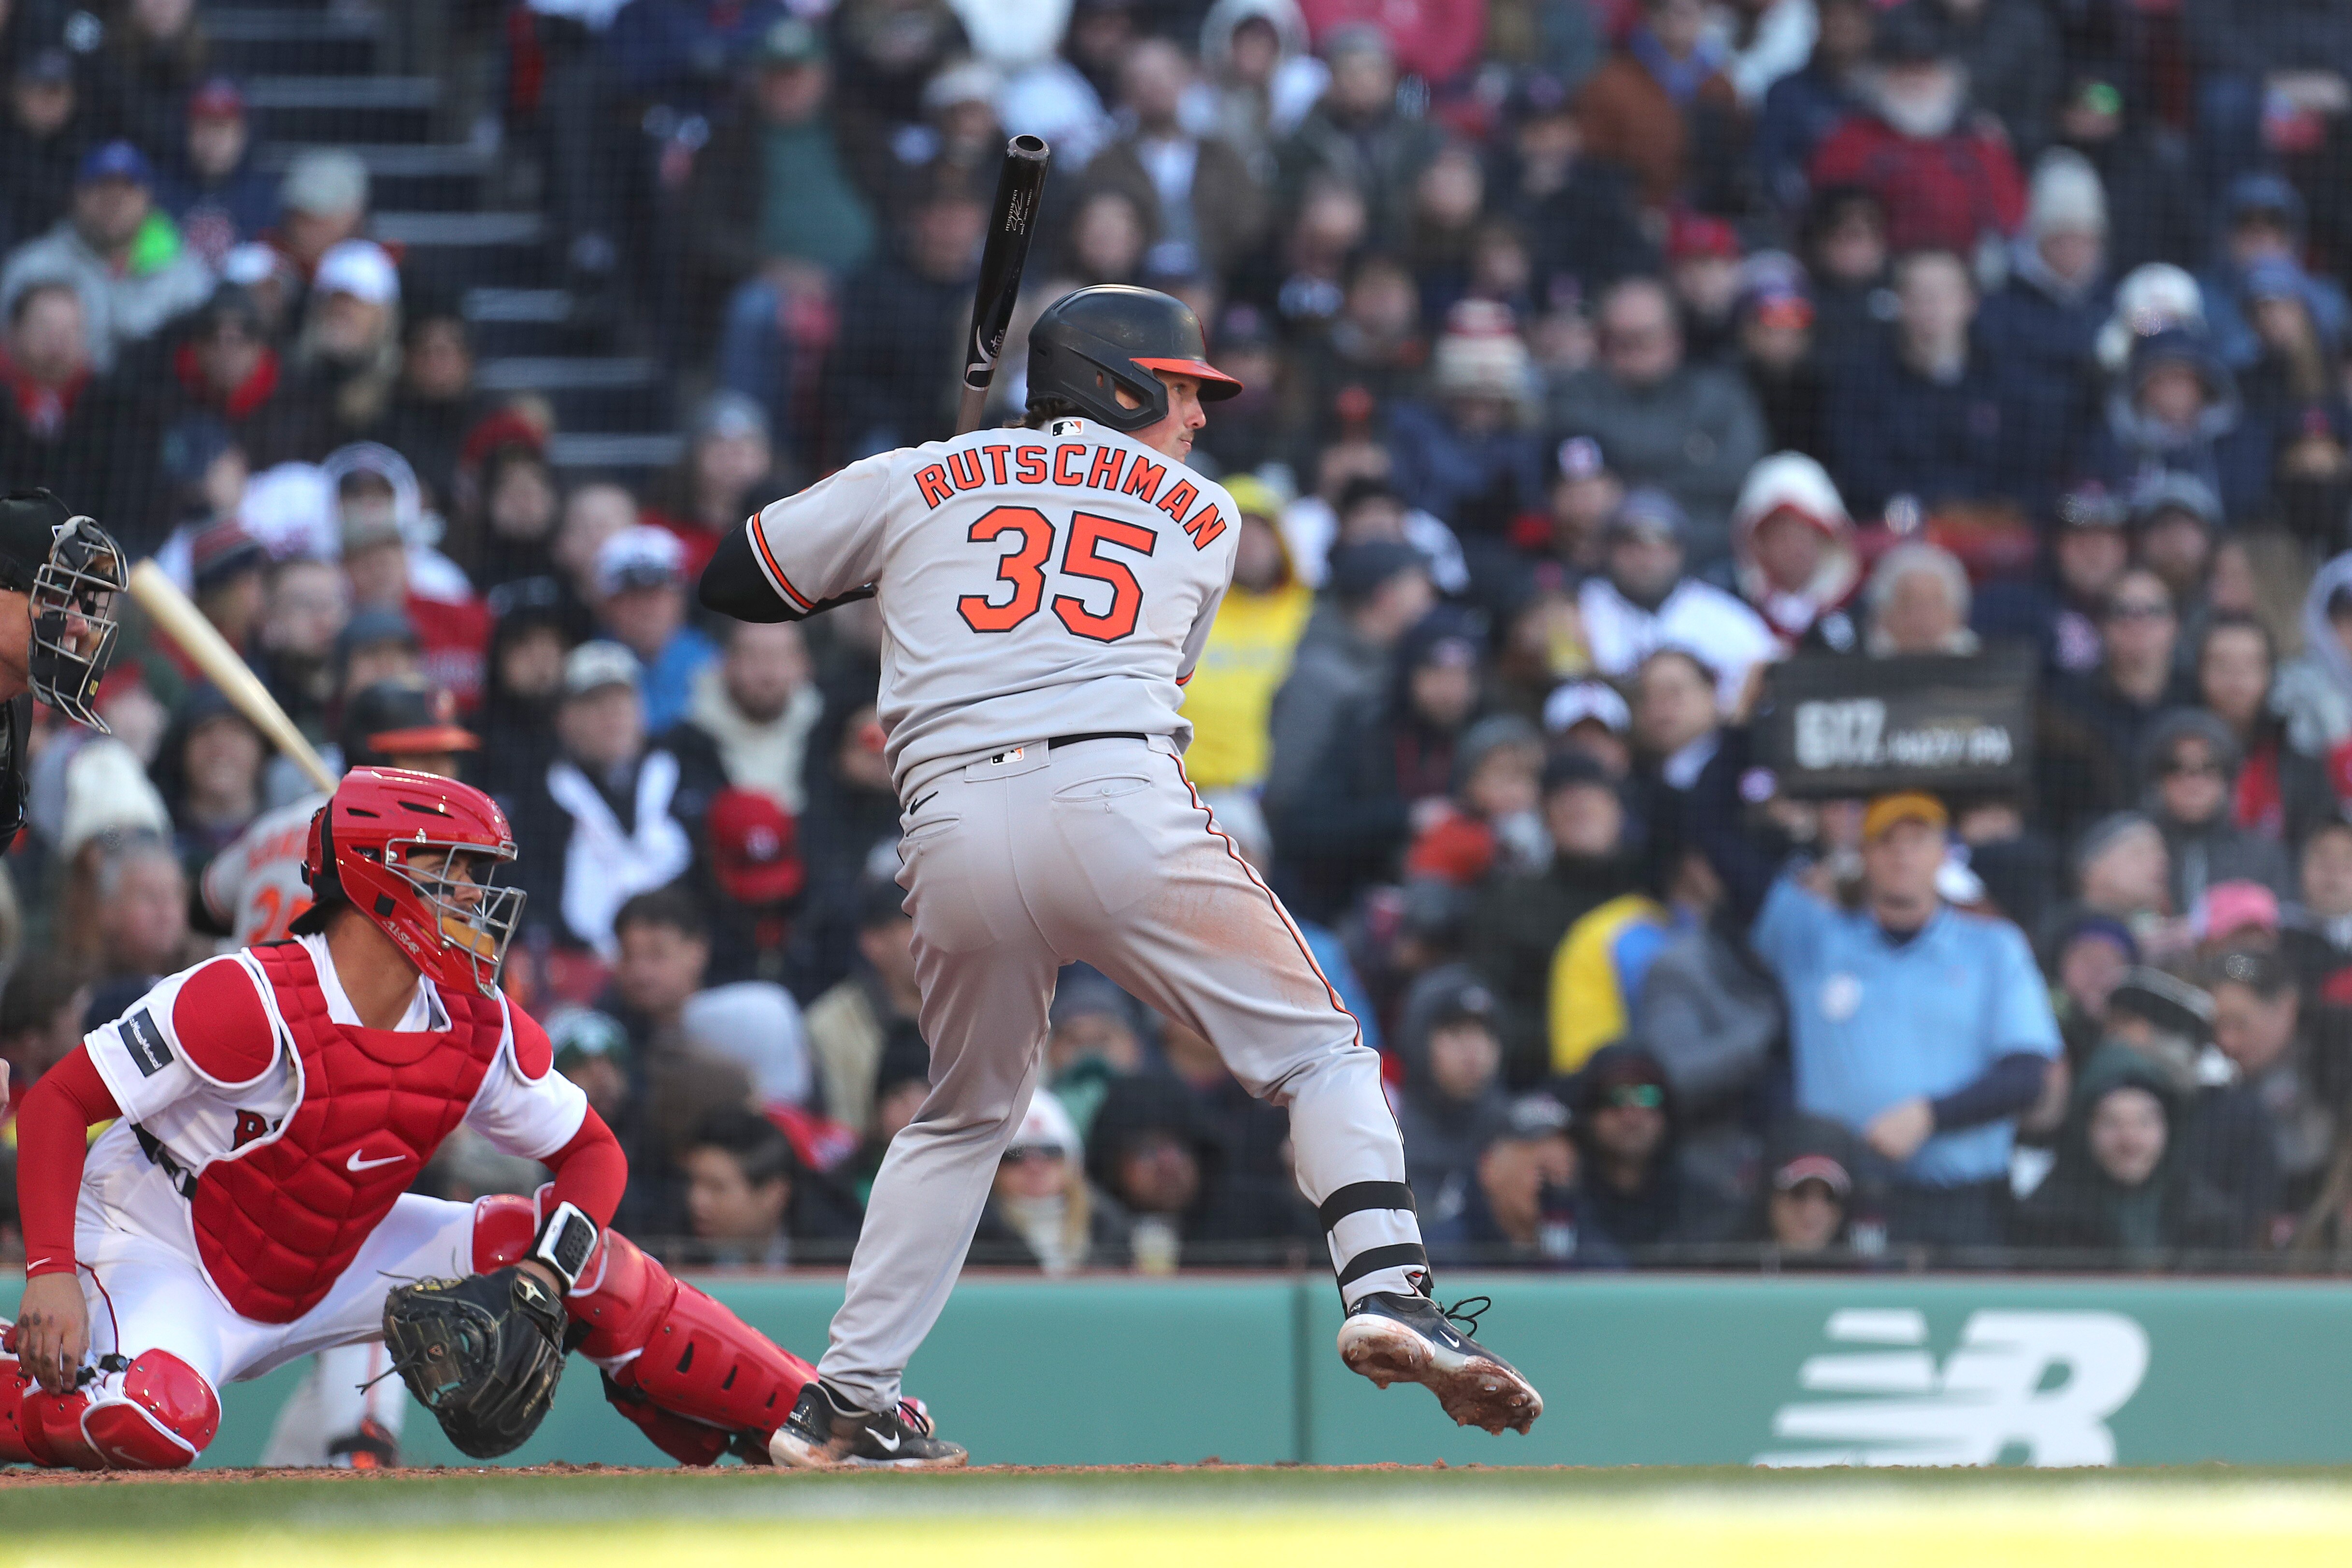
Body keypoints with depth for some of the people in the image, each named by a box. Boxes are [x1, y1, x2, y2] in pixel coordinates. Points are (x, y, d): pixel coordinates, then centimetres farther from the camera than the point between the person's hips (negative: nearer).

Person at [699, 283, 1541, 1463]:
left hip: (952, 825, 3)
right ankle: (1387, 1292, -16)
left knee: (967, 1113, 24)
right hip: (1117, 797, -3)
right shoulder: (1200, 515, 22)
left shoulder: (916, 482, 23)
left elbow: (733, 581, 29)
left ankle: (844, 1405, 19)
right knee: (1319, 1053, 8)